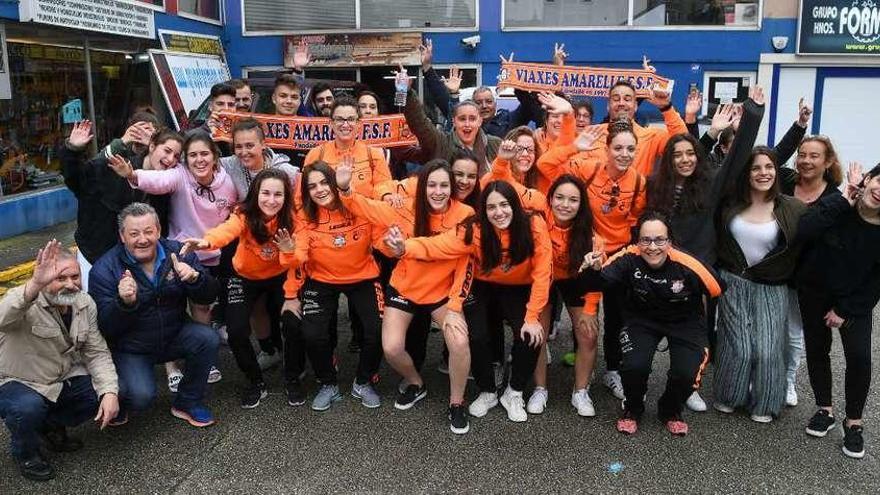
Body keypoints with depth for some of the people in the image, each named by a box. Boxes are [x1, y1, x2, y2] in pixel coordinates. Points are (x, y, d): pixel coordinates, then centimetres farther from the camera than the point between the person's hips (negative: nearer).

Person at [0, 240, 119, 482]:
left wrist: (110, 392, -19)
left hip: (64, 379, 6)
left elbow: (97, 353, -4)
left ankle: (51, 426, 18)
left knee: (106, 399, -11)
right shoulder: (26, 304, -26)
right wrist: (34, 285, -70)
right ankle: (25, 453, 1)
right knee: (28, 408, -34)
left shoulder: (85, 303, -7)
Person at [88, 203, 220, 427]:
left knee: (208, 339, -24)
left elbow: (208, 297, -9)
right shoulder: (104, 270, -15)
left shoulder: (177, 252, -7)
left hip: (174, 337, 3)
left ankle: (187, 402, 0)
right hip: (130, 348, -3)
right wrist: (124, 303, -39)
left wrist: (194, 278, -32)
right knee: (141, 396, -26)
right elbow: (105, 328, -19)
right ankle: (117, 401, 14)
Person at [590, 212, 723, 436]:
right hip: (642, 319, 0)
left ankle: (670, 411, 17)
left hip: (685, 322, 0)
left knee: (687, 373, -19)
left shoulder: (686, 265, -28)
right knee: (634, 366, -24)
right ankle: (632, 410, 11)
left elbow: (719, 293, -12)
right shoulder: (630, 259, -26)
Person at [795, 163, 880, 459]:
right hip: (815, 291, 1)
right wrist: (844, 200, -34)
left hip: (856, 300, 0)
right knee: (817, 349, 9)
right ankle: (825, 411, 28)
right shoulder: (837, 204, -19)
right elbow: (803, 231, -35)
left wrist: (845, 311, -11)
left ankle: (853, 423, 9)